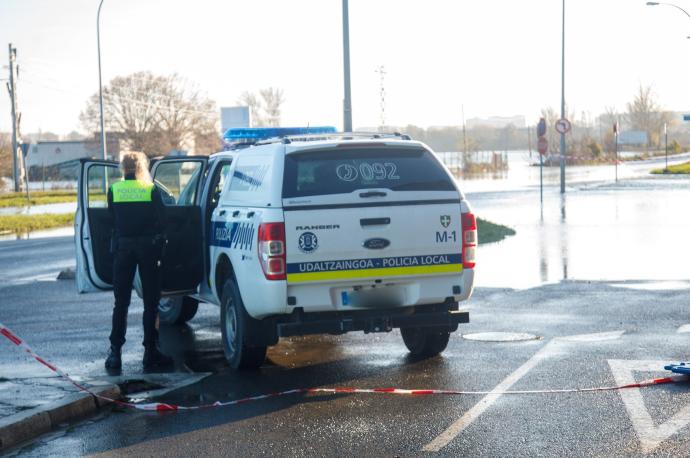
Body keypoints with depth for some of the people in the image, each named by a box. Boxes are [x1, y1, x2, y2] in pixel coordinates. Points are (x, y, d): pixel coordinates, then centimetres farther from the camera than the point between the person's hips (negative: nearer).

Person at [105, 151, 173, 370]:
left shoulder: (114, 190, 2)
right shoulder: (152, 190, -1)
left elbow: (111, 220, 7)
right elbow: (161, 221, -2)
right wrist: (159, 248, 5)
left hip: (123, 247, 1)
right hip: (148, 247, -1)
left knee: (121, 302, 8)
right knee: (151, 302, 6)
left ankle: (115, 352, 3)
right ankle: (151, 351, 6)